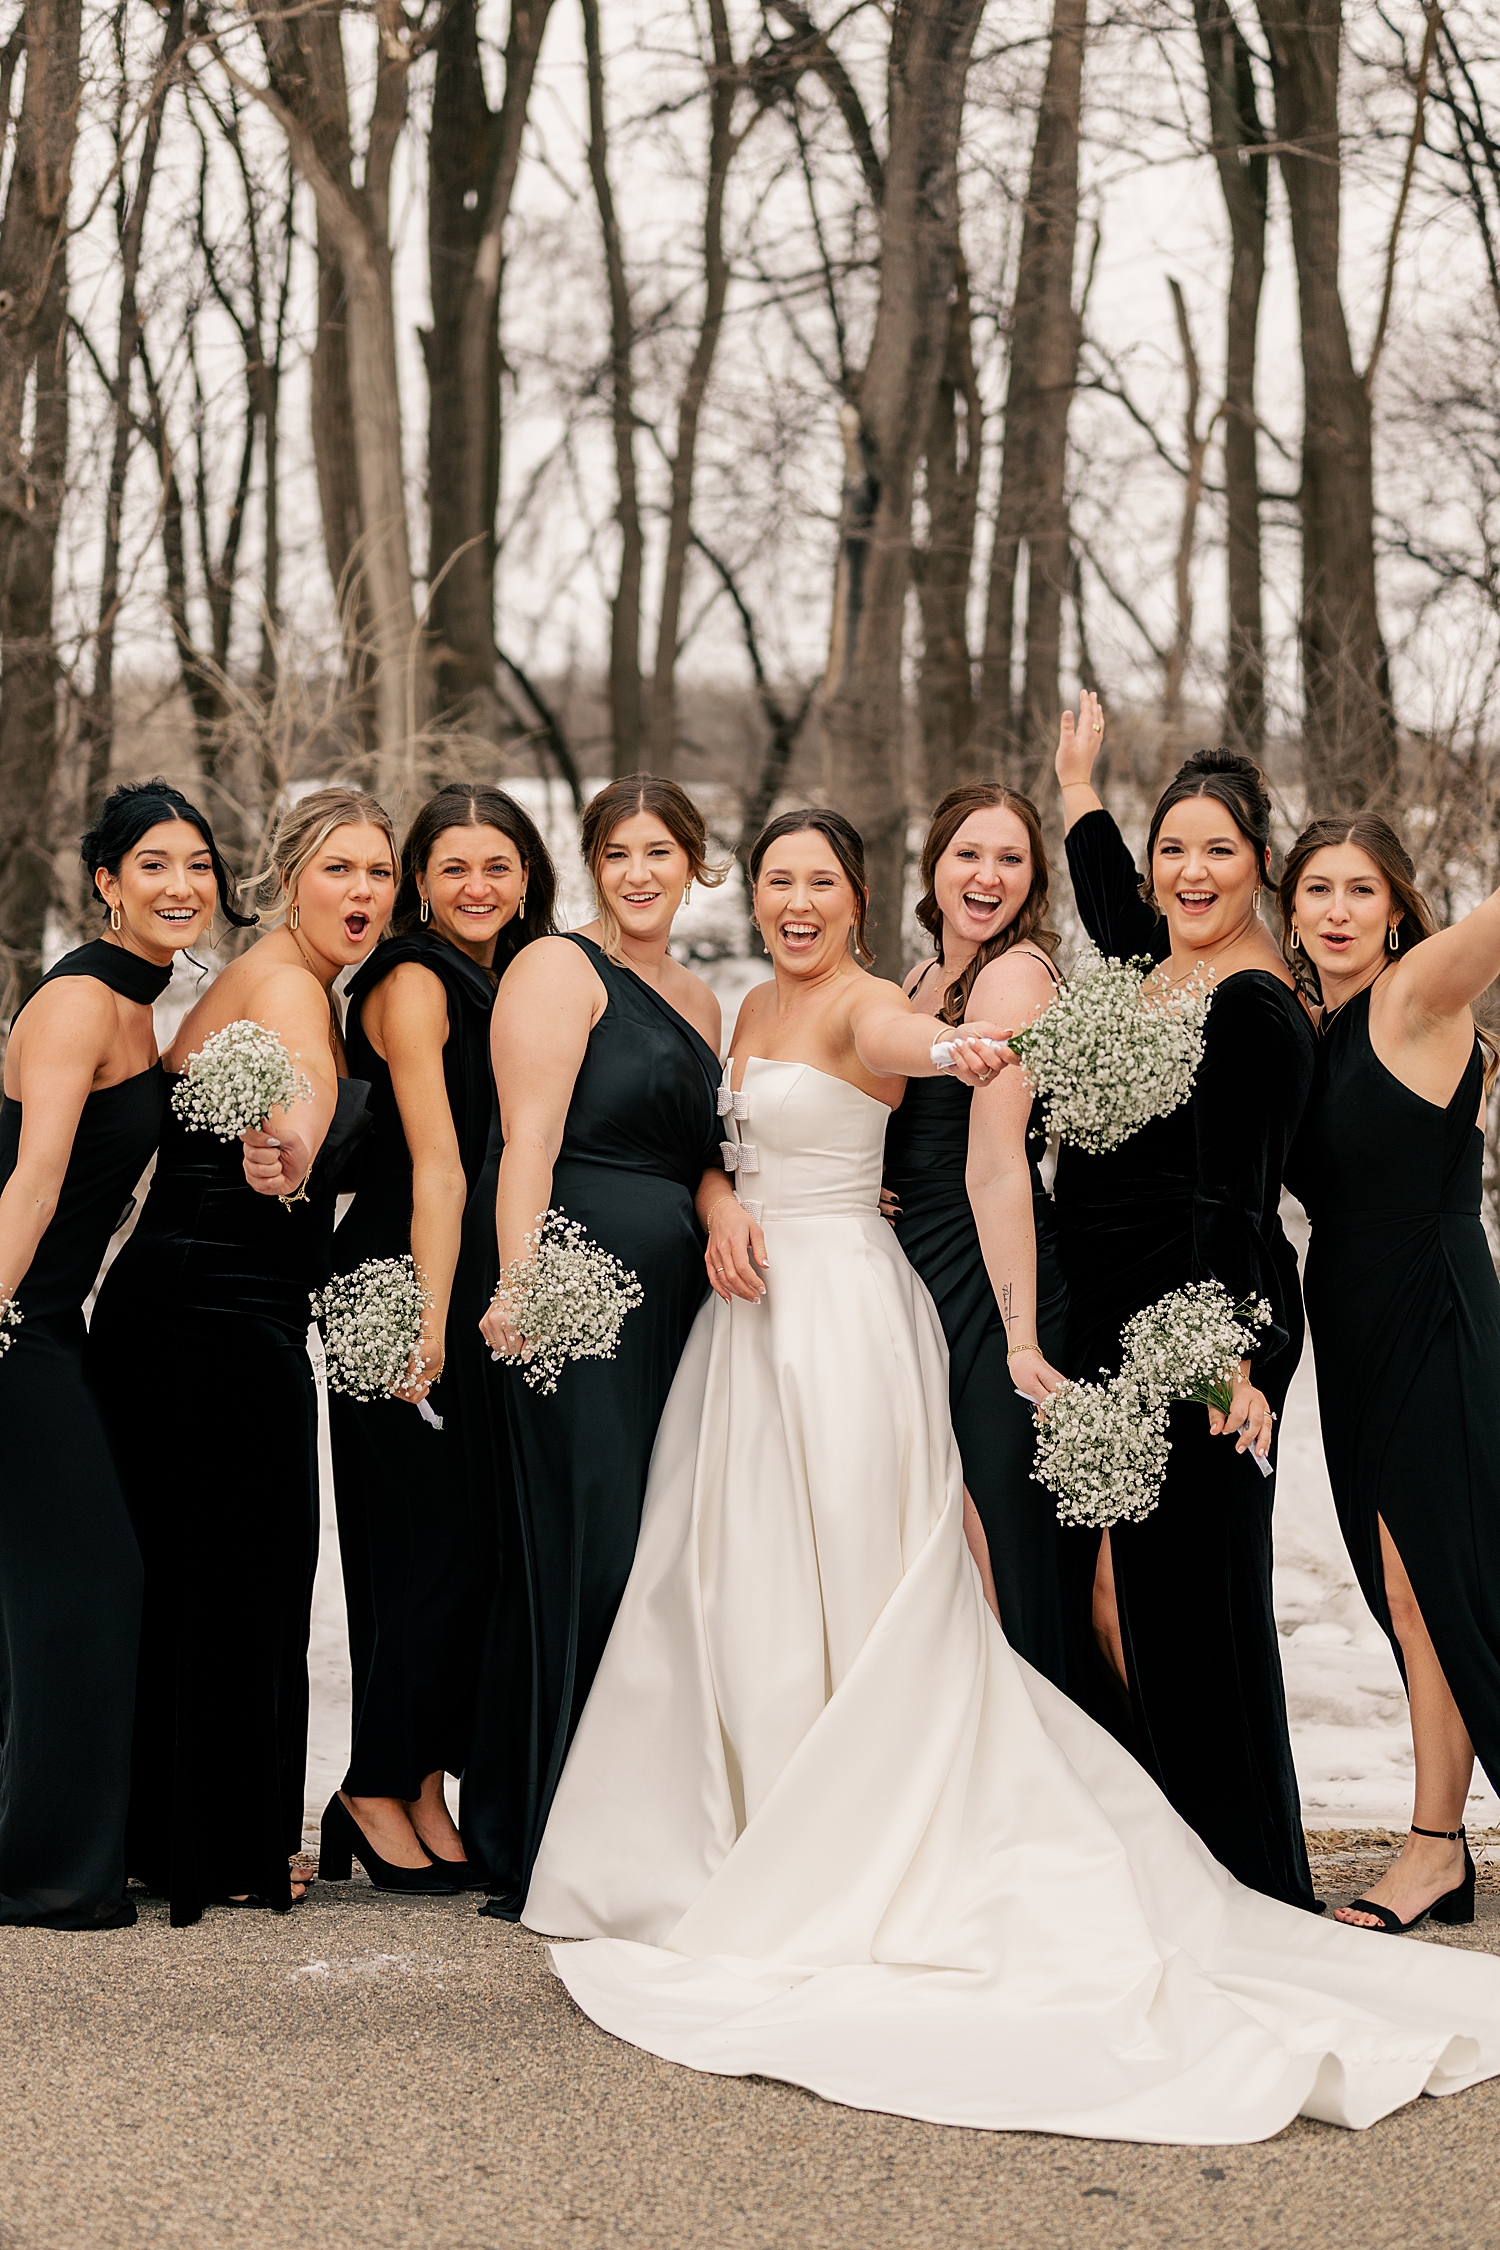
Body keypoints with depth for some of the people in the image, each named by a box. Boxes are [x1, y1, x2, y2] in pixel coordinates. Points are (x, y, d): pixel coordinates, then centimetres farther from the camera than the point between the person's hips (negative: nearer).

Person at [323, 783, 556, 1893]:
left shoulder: (511, 982, 15)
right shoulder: (414, 982, -10)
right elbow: (436, 1167, -17)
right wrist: (429, 1320, -20)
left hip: (483, 1297, 8)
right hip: (404, 1292, -8)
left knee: (475, 1547, 7)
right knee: (427, 1543, -5)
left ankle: (422, 1787, 16)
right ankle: (377, 1792, 6)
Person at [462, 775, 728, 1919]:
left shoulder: (699, 999, 21)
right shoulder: (560, 970, -2)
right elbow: (529, 1138, -13)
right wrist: (518, 1283, -23)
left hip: (668, 1304, 8)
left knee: (653, 1556, 8)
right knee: (581, 1553, -8)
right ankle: (540, 1857, -1)